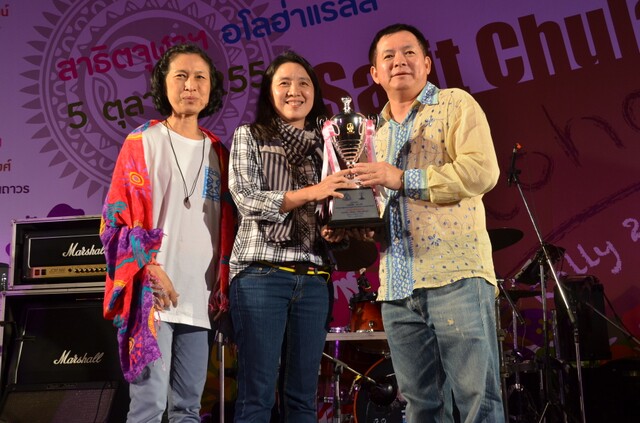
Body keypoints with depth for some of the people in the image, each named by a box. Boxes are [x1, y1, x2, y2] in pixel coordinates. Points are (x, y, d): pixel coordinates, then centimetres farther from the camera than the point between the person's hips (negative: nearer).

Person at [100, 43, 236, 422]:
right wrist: (150, 270, -13)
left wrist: (222, 284, 7)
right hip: (153, 290, -4)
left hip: (198, 296, 5)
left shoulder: (217, 152, 15)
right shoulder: (142, 142, 2)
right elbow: (119, 216, -3)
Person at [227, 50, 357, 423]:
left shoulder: (325, 146, 16)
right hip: (262, 273, -3)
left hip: (314, 278, 4)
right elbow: (246, 199, -8)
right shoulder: (249, 136, 7)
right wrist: (310, 193, -20)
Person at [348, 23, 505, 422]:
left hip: (456, 274, -5)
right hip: (397, 287, 6)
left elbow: (483, 170, -11)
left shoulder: (455, 104, 4)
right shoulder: (376, 133, 22)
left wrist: (403, 178, -13)